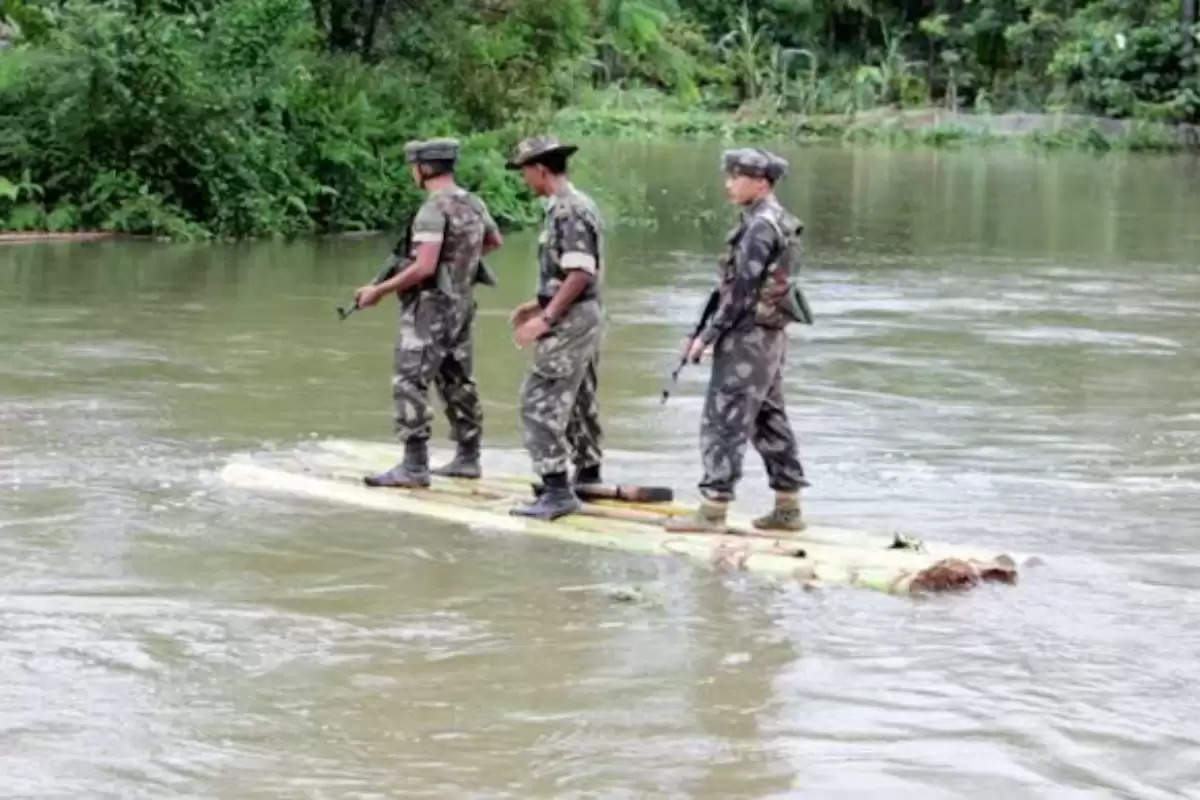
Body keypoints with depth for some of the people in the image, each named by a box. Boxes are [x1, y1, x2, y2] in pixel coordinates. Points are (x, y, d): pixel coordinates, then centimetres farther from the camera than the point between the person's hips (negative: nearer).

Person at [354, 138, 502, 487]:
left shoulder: (435, 208, -19)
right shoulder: (473, 203, 8)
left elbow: (424, 268, -25)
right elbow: (494, 240, 27)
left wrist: (379, 290, -18)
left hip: (431, 305, -9)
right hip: (461, 303, 9)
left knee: (410, 384, -7)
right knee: (458, 383, 16)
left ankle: (414, 467, -11)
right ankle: (467, 458, 22)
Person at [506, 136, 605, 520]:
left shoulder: (569, 210, -18)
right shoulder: (575, 205, 13)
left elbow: (580, 273, -24)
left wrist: (545, 319, -24)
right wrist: (538, 304, 20)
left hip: (570, 320, -10)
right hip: (583, 317, 10)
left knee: (540, 404, -9)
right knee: (578, 402, 19)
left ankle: (557, 490, -10)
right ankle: (589, 477, 30)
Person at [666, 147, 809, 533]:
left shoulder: (760, 226, -17)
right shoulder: (777, 222, 13)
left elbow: (742, 292, -20)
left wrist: (707, 336, -15)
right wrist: (707, 331, 17)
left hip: (748, 338, -10)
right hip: (769, 336, 10)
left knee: (723, 422, -6)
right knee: (770, 421, 13)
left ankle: (713, 510, -4)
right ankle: (788, 508, 17)